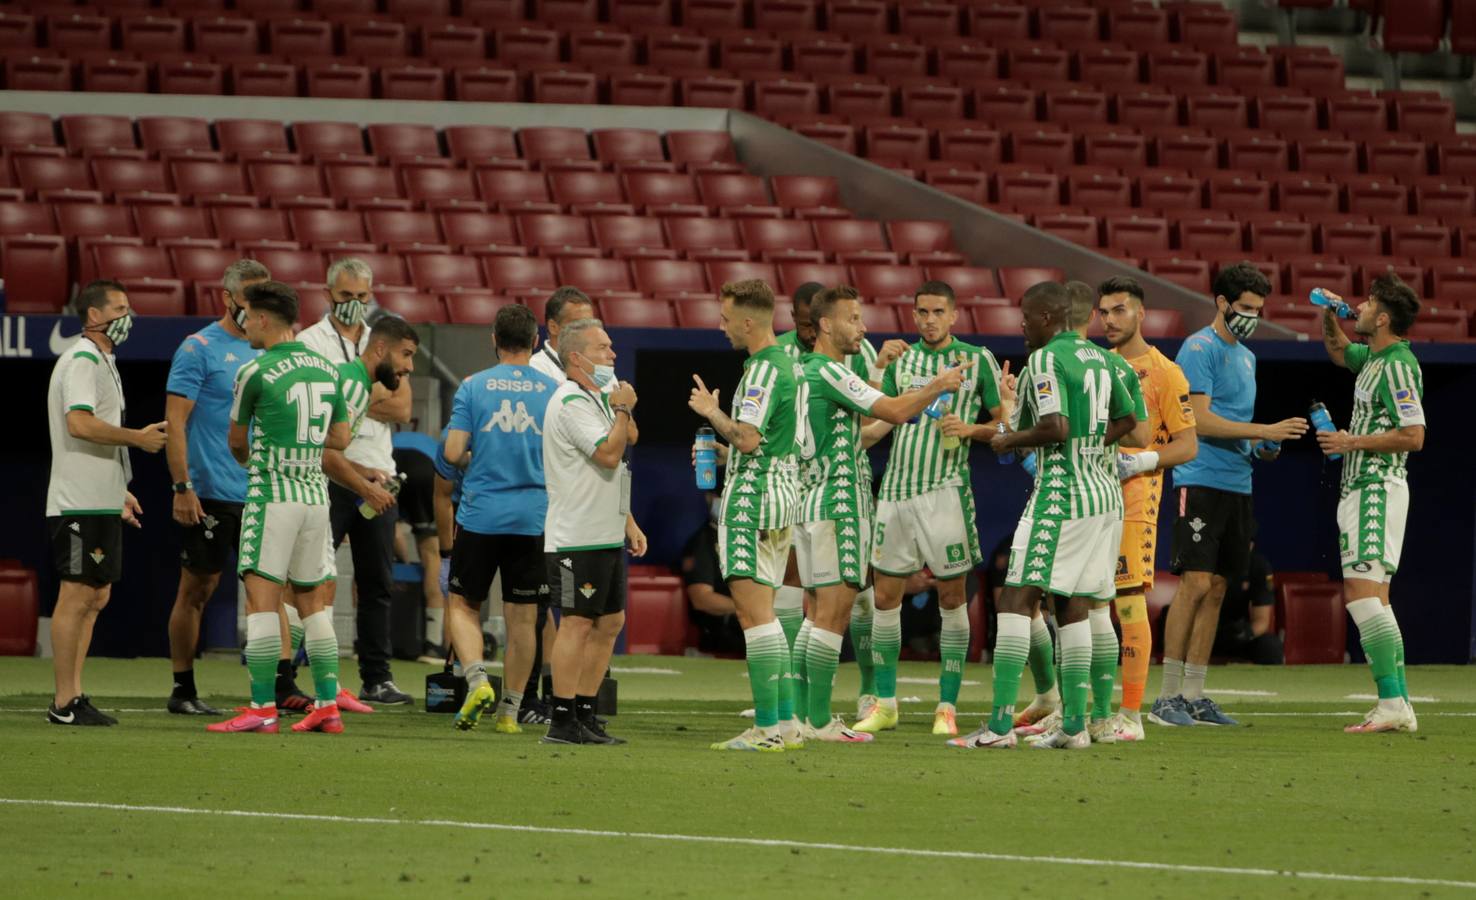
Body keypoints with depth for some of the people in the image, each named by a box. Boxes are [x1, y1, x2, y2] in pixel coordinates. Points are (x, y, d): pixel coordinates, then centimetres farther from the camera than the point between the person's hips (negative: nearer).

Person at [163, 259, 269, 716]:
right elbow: (175, 420, -10)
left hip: (261, 494, 6)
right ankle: (183, 690, 8)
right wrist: (182, 487, -16)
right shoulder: (199, 348, -6)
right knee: (197, 589, 1)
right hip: (211, 495, -6)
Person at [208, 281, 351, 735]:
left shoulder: (256, 372, -8)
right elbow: (340, 437, 16)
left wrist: (246, 460, 30)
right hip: (316, 494, 6)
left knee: (261, 599, -6)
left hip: (272, 496, -6)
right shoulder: (327, 369, 9)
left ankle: (262, 707, -12)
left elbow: (237, 440, 7)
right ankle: (327, 705, 9)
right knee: (313, 602, 12)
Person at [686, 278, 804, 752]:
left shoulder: (764, 369, -15)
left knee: (754, 612, -10)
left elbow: (748, 438, -24)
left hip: (752, 499, -10)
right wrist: (720, 452, 22)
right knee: (763, 614, 13)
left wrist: (711, 411, -8)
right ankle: (787, 723, 12)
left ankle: (767, 727, -13)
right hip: (781, 495, 10)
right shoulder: (787, 365, 17)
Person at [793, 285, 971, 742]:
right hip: (839, 503, -10)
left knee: (820, 611, 13)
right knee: (834, 610, -9)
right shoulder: (829, 372, -14)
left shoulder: (807, 370, 16)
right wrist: (938, 386, -4)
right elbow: (894, 411, -16)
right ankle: (819, 721, -10)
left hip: (814, 500, 10)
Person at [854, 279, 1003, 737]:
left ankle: (947, 706, 5)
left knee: (952, 598, 0)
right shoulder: (901, 360, 13)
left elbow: (1005, 422, 5)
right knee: (885, 596, 4)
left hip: (946, 489, -4)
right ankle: (884, 704, 13)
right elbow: (879, 420, 13)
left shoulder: (977, 359, 3)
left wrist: (970, 429, -12)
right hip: (897, 488, 4)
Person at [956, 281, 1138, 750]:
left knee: (1017, 601, -8)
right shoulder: (1098, 358, 14)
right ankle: (1074, 723, 9)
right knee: (1073, 607, 12)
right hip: (1105, 492, 9)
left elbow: (1056, 428, -23)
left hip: (1061, 492, -9)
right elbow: (1127, 419, 25)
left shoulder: (1044, 361, -12)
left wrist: (1010, 439, -8)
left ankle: (1001, 722, -15)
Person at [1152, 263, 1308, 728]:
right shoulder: (1200, 349, -8)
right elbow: (1201, 420, -17)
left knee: (1216, 588, 7)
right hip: (1201, 480, -8)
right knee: (1196, 583, -12)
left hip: (1237, 484, 8)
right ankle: (1167, 697, -10)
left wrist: (1261, 448, 7)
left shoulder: (1246, 356, 20)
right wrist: (1265, 432, -19)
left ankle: (1194, 696, 10)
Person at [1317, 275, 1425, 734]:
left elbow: (1413, 437, -21)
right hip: (1360, 490, 10)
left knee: (1361, 592, -18)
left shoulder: (1398, 366, -15)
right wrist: (1329, 316, 19)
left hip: (1377, 490, -10)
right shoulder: (1373, 359, 14)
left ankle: (1392, 703, -24)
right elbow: (1338, 351, 38)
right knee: (1373, 599, 9)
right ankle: (1399, 707, 9)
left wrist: (1352, 442, -16)